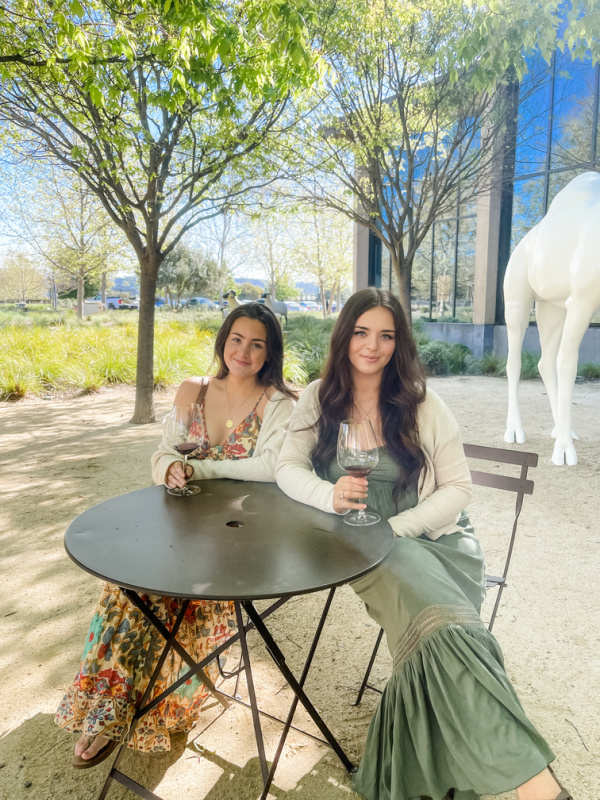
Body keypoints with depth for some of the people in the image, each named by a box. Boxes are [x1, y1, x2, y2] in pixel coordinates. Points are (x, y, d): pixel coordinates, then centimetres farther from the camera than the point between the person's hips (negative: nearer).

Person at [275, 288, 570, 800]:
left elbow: (458, 489, 1)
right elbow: (288, 469, 0)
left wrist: (394, 528, -13)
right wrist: (329, 494, -21)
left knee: (436, 641, -28)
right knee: (440, 628, -29)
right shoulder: (319, 398, 5)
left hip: (433, 539, 1)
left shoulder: (423, 405, 1)